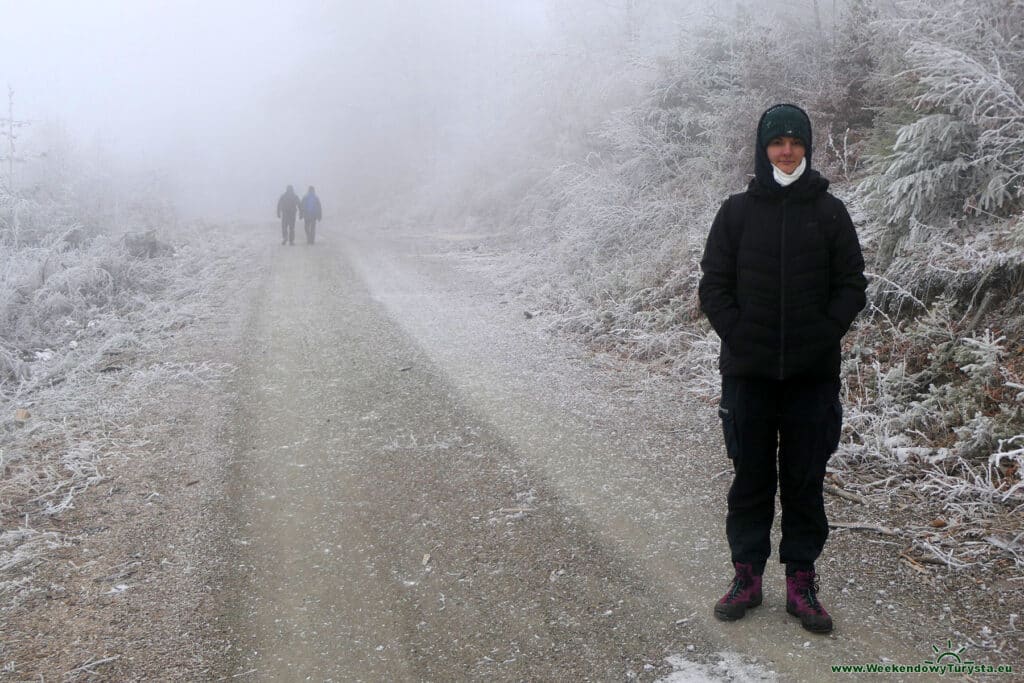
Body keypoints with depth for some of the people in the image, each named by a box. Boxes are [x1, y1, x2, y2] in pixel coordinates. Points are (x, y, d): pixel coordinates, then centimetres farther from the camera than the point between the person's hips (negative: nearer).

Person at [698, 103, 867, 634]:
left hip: (813, 374, 0)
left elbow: (851, 286, 4)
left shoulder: (829, 212, 4)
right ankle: (747, 576, 20)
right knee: (751, 478, 8)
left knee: (805, 480, 7)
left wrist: (823, 336, -9)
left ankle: (801, 583, 18)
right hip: (748, 372, 0)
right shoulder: (737, 212, 3)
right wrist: (739, 337, -9)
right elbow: (713, 286, 3)